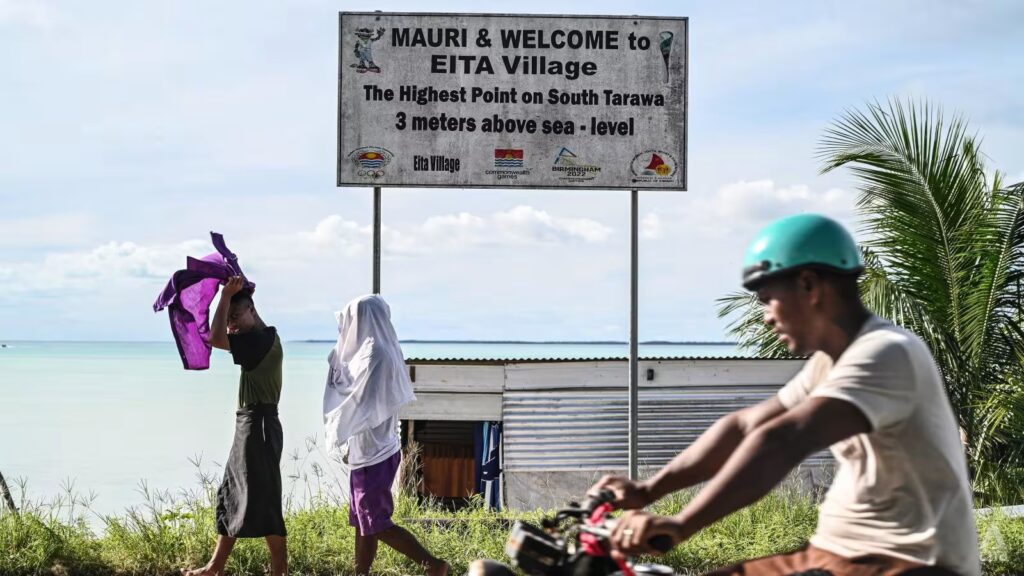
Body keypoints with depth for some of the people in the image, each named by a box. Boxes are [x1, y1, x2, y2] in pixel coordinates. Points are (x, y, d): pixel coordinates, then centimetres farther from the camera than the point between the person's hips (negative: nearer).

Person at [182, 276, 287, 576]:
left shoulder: (263, 339, -16)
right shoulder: (257, 339, 15)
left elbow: (216, 339, -26)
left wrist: (226, 295, -18)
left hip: (259, 425, -10)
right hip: (249, 425, 10)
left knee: (263, 501, -7)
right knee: (231, 496, 12)